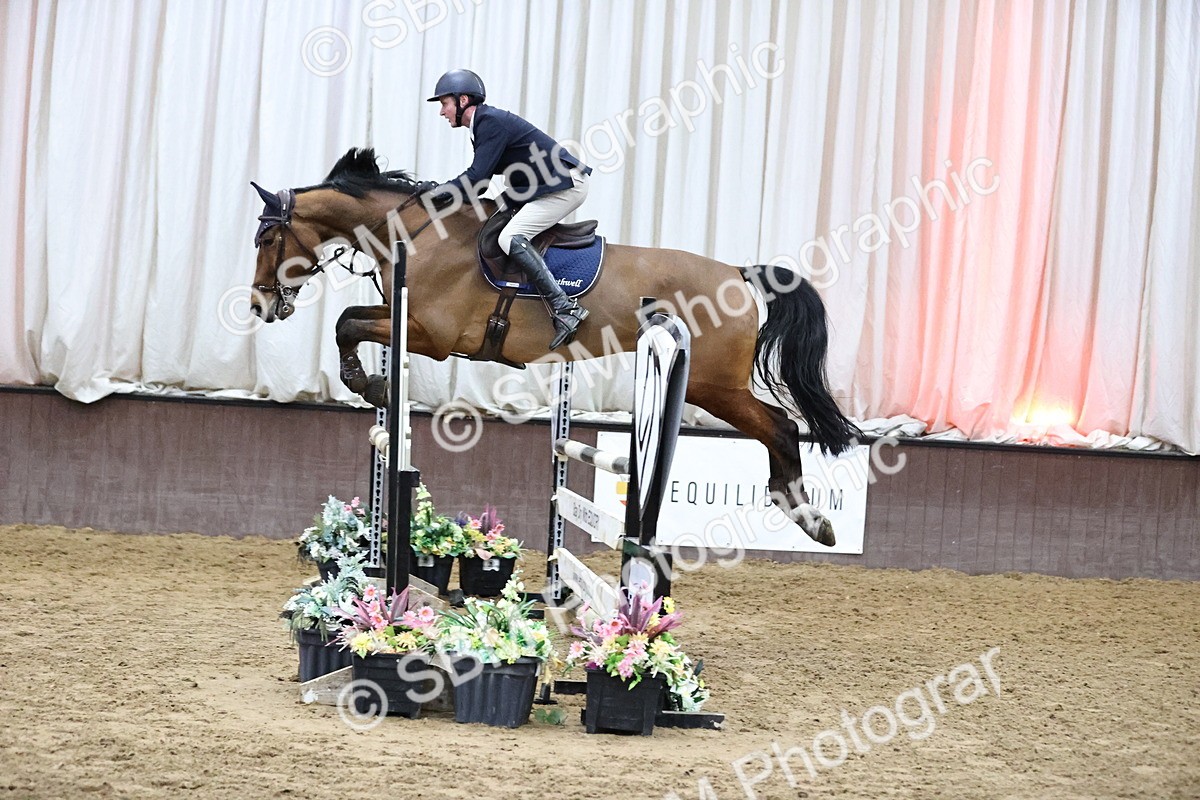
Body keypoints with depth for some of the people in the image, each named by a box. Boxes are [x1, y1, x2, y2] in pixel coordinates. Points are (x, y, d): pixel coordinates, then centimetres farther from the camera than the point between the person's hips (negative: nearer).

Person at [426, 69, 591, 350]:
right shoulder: (484, 123, 14)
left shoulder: (492, 122, -17)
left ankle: (565, 309, -25)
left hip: (565, 186, -11)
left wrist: (435, 193, -16)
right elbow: (479, 180, 17)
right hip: (545, 187, 11)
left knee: (511, 238, -22)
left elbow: (476, 178, -23)